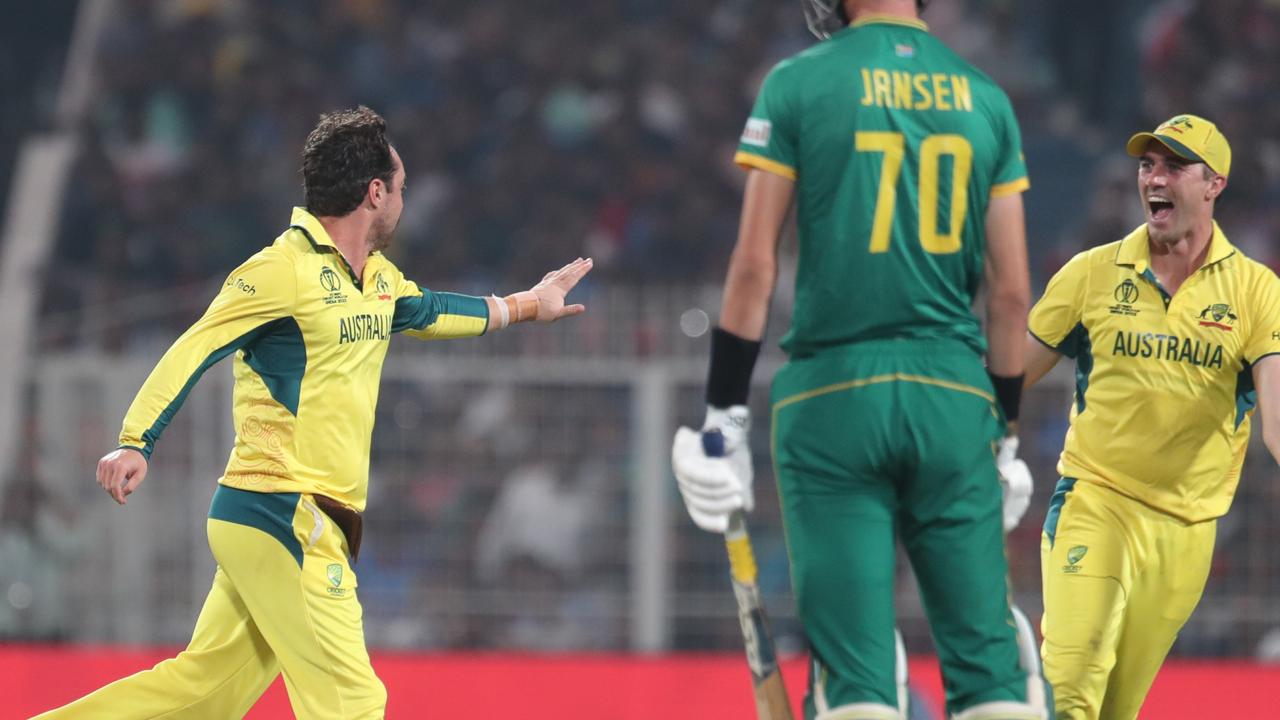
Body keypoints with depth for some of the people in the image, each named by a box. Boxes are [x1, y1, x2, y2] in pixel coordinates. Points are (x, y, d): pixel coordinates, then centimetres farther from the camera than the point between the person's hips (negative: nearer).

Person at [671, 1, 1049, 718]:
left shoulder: (798, 85, 0)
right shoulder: (987, 100, 8)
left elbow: (755, 267, -3)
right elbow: (1012, 293, 8)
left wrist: (725, 418, 1)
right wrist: (1005, 435, 17)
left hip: (834, 391, -2)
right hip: (953, 391, 2)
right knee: (986, 659, 5)